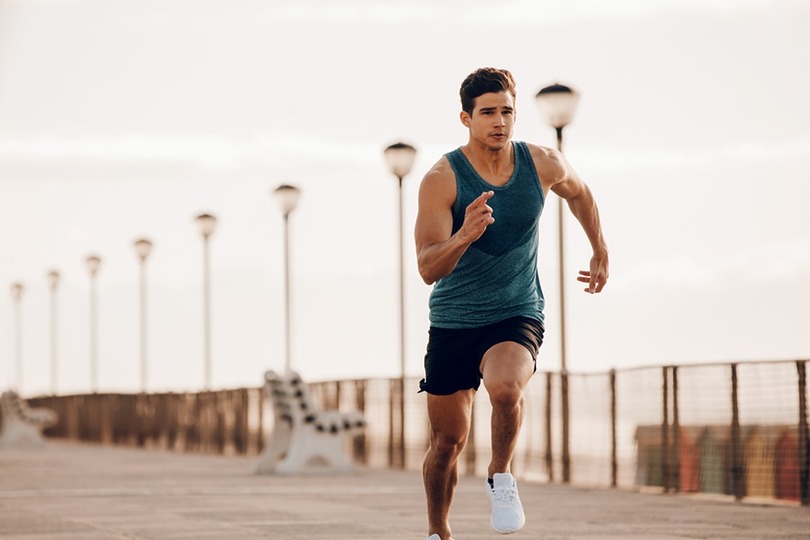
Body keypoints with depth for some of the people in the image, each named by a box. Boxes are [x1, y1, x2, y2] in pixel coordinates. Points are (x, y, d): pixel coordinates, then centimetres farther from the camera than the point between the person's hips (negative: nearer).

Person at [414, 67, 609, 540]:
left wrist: (601, 252, 23)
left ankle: (501, 478, -7)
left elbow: (579, 193, 19)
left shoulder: (544, 165, -7)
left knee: (504, 387, -33)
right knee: (448, 441, 6)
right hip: (453, 321, 0)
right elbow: (428, 268, -23)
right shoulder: (442, 179, -16)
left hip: (518, 317, 0)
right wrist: (464, 236, -42)